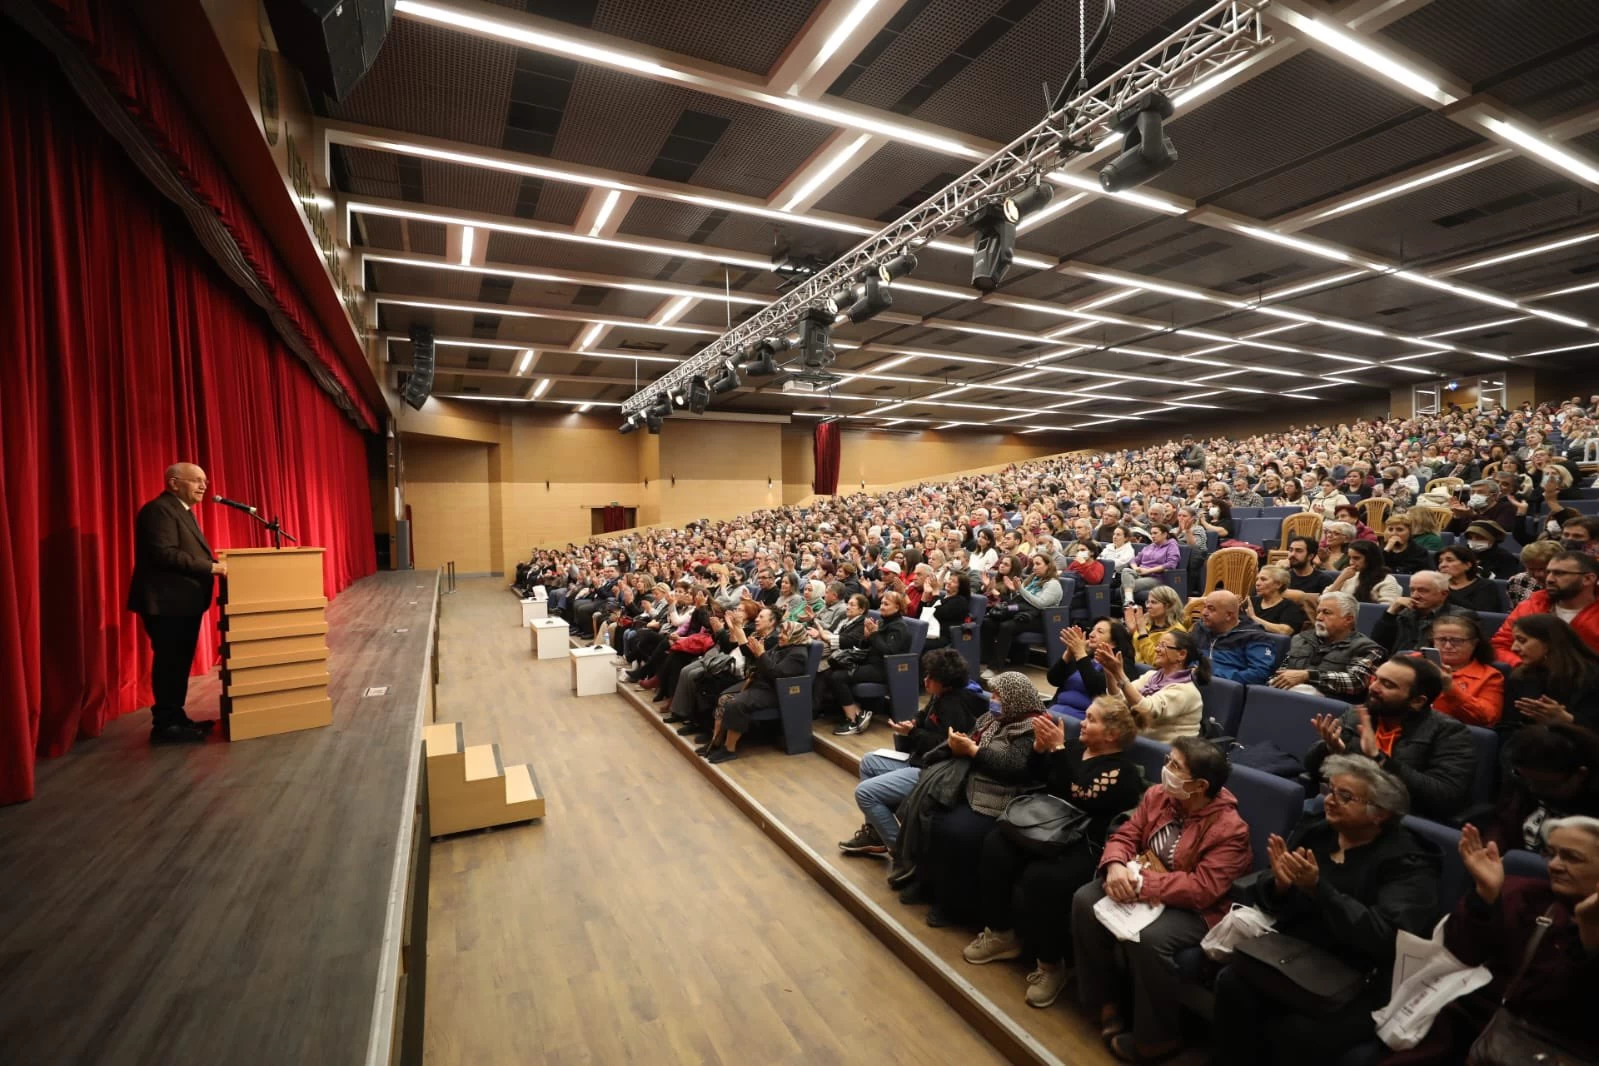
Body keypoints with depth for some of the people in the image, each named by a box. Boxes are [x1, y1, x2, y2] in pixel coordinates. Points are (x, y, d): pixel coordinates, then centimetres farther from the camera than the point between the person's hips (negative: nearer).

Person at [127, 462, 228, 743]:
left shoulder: (181, 510, 18)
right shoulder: (159, 510, -15)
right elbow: (164, 554, -25)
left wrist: (213, 564, 8)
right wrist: (210, 567, -23)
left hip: (183, 601, 10)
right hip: (167, 603, -10)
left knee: (180, 662, 16)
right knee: (170, 663, -3)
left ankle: (175, 717, 25)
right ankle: (165, 726, 6)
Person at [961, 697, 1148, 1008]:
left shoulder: (1124, 772, -9)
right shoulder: (1075, 747, 11)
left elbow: (1077, 799, -22)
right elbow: (1036, 777, 14)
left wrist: (1057, 749, -22)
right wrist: (1040, 746, -4)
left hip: (1085, 846, -7)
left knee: (1038, 878, -31)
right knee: (995, 845, -17)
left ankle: (1051, 964, -5)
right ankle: (1001, 934, 2)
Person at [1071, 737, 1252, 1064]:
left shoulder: (1229, 828, -22)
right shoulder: (1158, 795, -3)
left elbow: (1202, 890, -29)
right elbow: (1125, 835, -1)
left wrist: (1141, 882, -31)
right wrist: (1116, 866, -24)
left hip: (1194, 908, -6)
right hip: (1142, 884, 7)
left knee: (1148, 937, -33)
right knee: (1085, 900, -13)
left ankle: (1157, 1038, -6)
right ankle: (1105, 1001, 5)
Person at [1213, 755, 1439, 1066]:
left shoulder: (1408, 863, -8)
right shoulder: (1315, 829, 5)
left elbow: (1386, 937, -23)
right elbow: (1268, 901, 6)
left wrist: (1318, 888, -32)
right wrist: (1279, 885, -18)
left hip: (1358, 984, -4)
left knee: (1298, 1035, -28)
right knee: (1231, 983, -22)